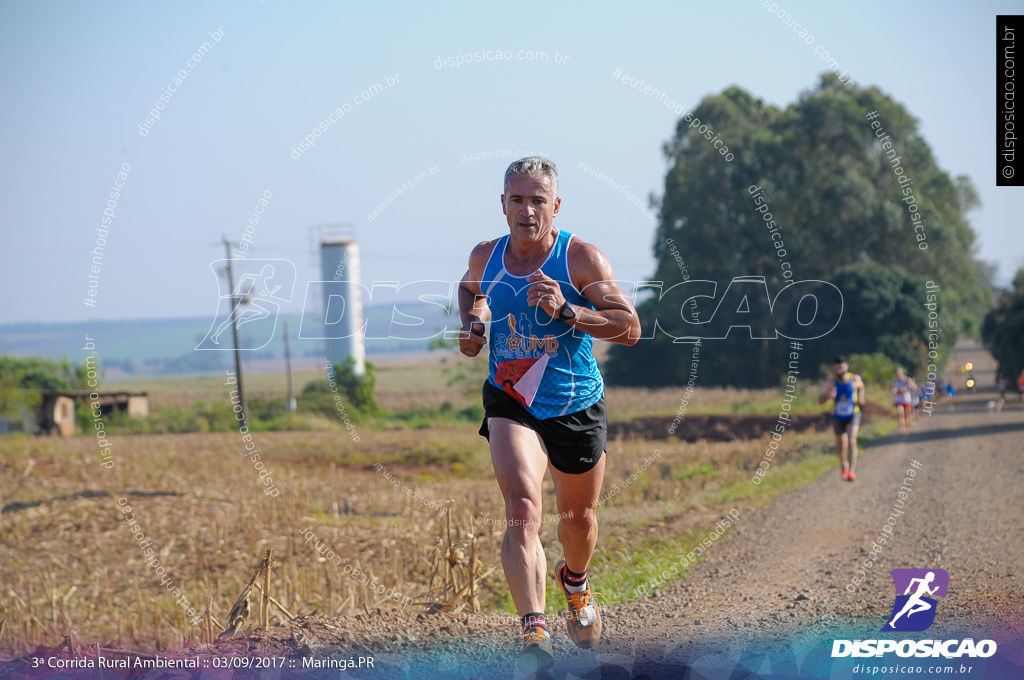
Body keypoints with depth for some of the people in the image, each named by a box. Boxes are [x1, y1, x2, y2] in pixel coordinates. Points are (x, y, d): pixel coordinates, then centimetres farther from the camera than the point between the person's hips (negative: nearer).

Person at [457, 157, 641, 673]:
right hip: (510, 405, 0)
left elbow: (630, 328, -18)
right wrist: (471, 324, 2)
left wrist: (566, 311, -31)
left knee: (578, 519, 17)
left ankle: (575, 582, 53)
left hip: (576, 407, 0)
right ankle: (534, 633, -30)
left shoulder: (582, 258, -14)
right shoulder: (485, 257, -2)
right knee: (522, 509, -23)